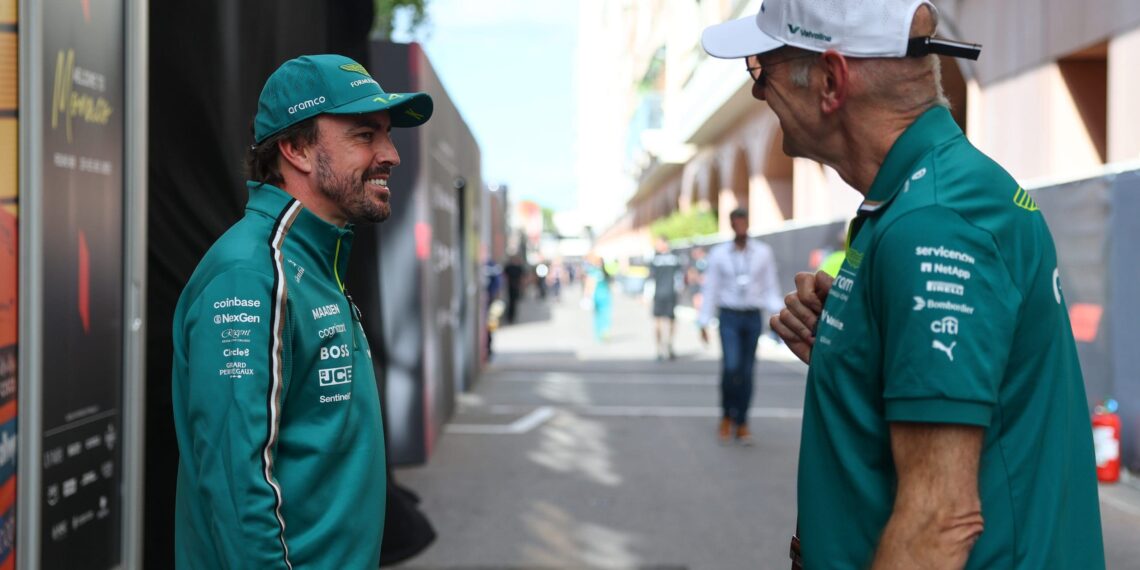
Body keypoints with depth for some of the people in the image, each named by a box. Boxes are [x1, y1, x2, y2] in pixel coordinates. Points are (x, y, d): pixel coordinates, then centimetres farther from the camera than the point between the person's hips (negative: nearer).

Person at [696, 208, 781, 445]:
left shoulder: (763, 252, 3)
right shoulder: (719, 254, 3)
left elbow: (771, 286, 5)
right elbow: (710, 289, 5)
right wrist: (704, 321, 1)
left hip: (753, 316, 1)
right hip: (729, 316, -1)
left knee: (747, 371, 4)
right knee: (731, 366, -15)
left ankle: (741, 423, 15)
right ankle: (727, 416, 6)